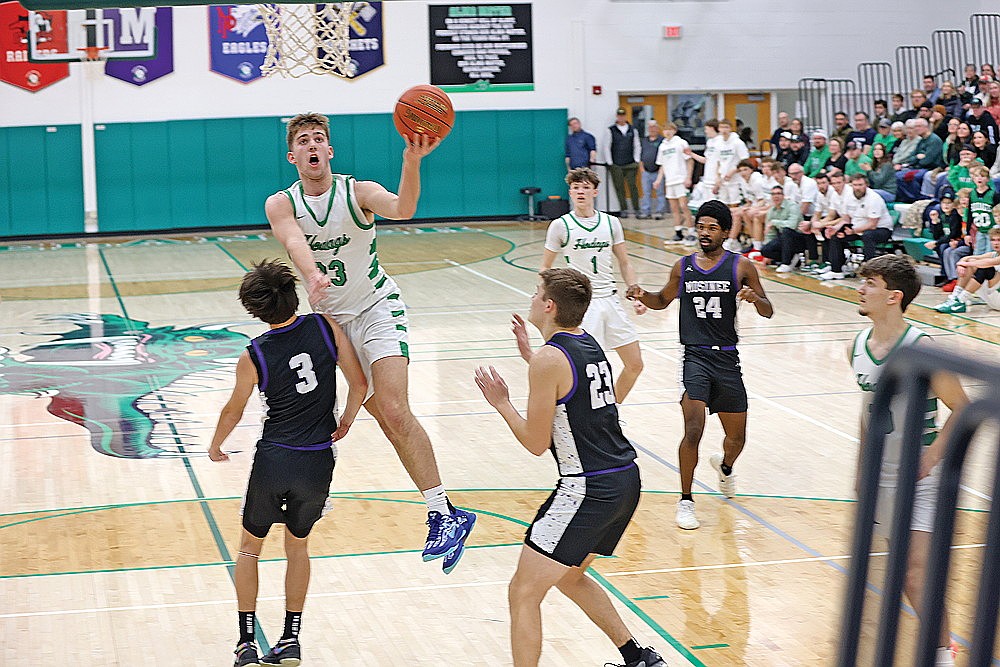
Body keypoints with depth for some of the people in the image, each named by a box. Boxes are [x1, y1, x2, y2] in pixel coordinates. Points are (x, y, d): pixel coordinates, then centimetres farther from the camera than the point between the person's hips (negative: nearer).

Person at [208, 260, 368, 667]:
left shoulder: (253, 357, -8)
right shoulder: (326, 327, -6)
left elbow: (233, 411, 6)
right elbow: (359, 384, 1)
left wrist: (215, 447, 24)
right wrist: (346, 421, 18)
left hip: (273, 461, -2)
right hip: (318, 462, 2)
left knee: (250, 545, 18)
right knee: (298, 545, 22)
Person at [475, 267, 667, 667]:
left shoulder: (549, 359, -15)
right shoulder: (589, 345, 10)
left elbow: (537, 443, -12)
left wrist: (501, 403, 1)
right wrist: (528, 353, 30)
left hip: (588, 490, -9)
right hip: (625, 482, 9)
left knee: (523, 593, -2)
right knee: (570, 577, 28)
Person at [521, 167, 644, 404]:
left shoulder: (611, 223, 7)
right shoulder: (560, 226, -2)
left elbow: (624, 262, 15)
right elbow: (546, 268, 5)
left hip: (610, 299, 5)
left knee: (635, 365, 6)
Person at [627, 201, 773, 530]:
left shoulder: (741, 266, 0)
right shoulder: (683, 268, 6)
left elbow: (768, 311, 2)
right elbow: (662, 300, 22)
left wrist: (755, 298, -21)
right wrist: (642, 295, 0)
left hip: (727, 359, 1)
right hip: (695, 357, -1)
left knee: (737, 437, 11)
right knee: (693, 431, -17)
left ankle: (725, 465, 47)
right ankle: (685, 500, -3)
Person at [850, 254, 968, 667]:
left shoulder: (920, 348, -19)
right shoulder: (857, 347, 2)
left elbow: (962, 409, -12)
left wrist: (930, 457, -16)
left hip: (919, 478, -7)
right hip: (882, 476, 7)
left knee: (918, 571, -13)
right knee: (903, 568, 13)